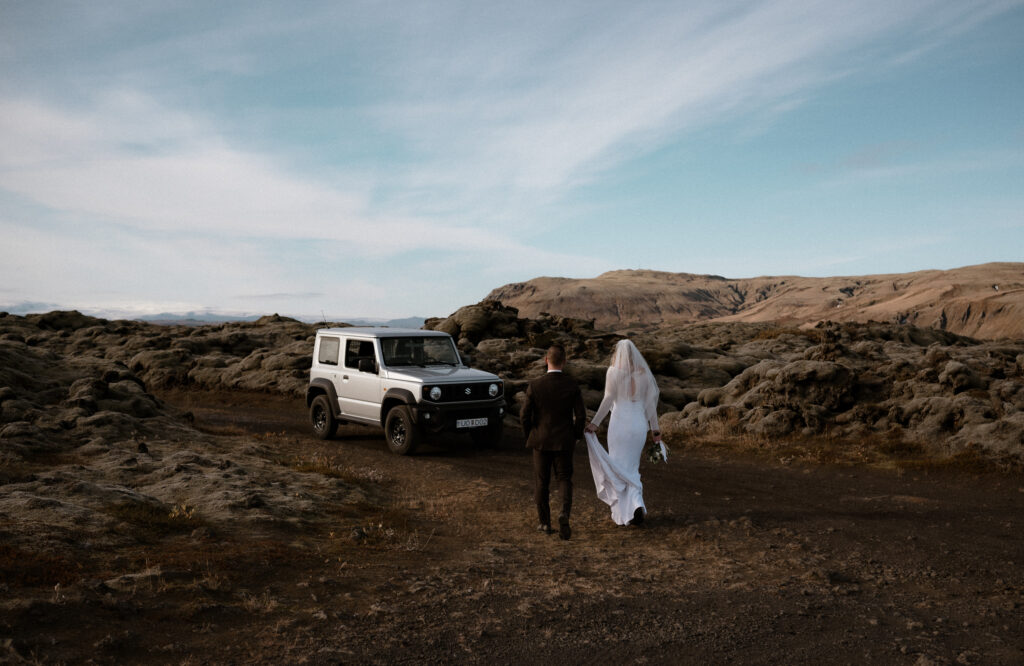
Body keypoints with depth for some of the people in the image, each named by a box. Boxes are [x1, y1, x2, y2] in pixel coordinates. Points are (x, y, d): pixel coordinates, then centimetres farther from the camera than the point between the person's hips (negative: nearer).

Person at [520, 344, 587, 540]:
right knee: (564, 480, 11)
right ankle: (564, 513, -13)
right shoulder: (572, 385, -8)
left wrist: (529, 436, 9)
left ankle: (545, 522, 19)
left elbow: (525, 415, -9)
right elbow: (580, 415, -8)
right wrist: (576, 436, 9)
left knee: (541, 482, 13)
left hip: (541, 441, 0)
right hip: (564, 441, 0)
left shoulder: (535, 385, -11)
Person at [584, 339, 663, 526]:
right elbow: (650, 403, 4)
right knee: (631, 468, 17)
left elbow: (608, 401, -9)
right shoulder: (644, 373, 5)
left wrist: (594, 423, -2)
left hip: (619, 425, -4)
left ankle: (623, 512, 5)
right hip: (639, 425, 4)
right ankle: (637, 504, -1)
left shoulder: (613, 372, -6)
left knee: (619, 469, 9)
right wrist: (655, 429, 10)